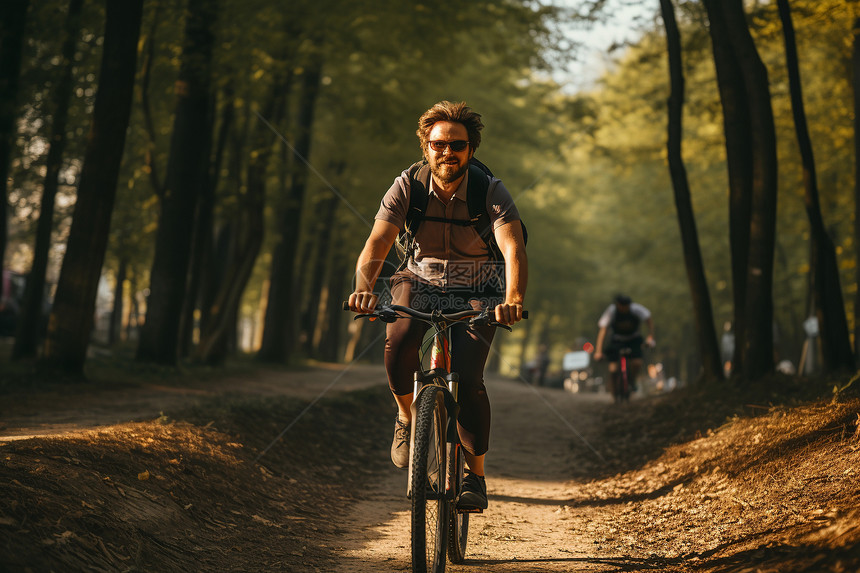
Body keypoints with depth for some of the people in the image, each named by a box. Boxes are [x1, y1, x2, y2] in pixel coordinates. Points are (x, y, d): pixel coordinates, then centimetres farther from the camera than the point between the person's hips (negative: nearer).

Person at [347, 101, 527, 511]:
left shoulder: (491, 192, -20)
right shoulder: (407, 187, -15)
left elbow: (514, 248, -34)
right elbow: (376, 245, -25)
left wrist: (514, 299, -54)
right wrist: (364, 288, -46)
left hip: (476, 294, -1)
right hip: (420, 284, 1)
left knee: (466, 376, -23)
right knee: (399, 340, -32)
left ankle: (475, 474, -3)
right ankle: (408, 417, -2)